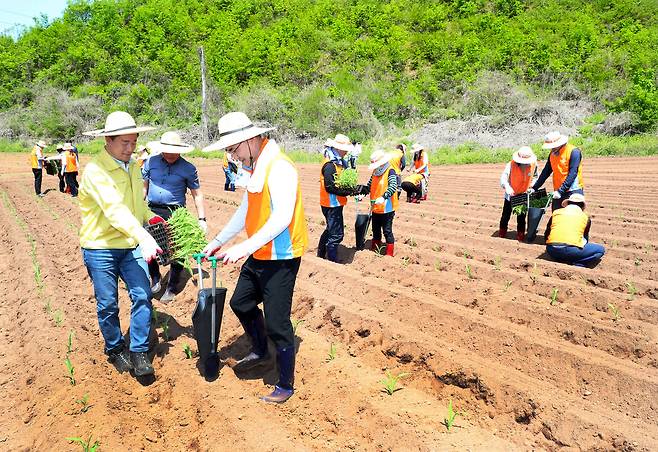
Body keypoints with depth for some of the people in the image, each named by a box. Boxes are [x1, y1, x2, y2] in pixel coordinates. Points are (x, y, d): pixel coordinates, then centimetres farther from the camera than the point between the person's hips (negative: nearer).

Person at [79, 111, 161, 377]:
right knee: (108, 304, 7)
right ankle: (115, 350, 29)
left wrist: (151, 217, 3)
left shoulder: (133, 167, 6)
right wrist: (144, 237, -42)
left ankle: (139, 352, 9)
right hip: (100, 248, -5)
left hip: (131, 245, 6)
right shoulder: (95, 171, -18)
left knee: (142, 296, -3)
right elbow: (115, 209, -32)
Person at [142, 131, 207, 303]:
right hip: (152, 211, 3)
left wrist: (201, 219, -2)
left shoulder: (188, 169, -2)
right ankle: (155, 278, 31)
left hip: (176, 215, -2)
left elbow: (197, 194, 2)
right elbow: (143, 187, 14)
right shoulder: (151, 162, 5)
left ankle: (171, 288, 19)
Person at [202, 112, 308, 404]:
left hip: (280, 258, -10)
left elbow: (282, 218, -29)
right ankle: (260, 351, 46)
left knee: (276, 323, -2)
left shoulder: (279, 168, -21)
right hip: (258, 256, 10)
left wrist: (246, 247, -33)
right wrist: (218, 241, 18)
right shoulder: (256, 167, 10)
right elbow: (246, 210, 17)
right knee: (241, 303, 22)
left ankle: (286, 385, 16)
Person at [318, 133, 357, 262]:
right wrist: (349, 192, -19)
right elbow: (330, 187, -24)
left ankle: (320, 255, 35)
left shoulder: (339, 162, 10)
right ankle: (333, 261, 2)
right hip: (332, 204, -10)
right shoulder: (330, 165, -21)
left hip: (335, 203, 10)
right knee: (336, 234, -5)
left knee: (330, 230, 22)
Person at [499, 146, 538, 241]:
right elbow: (503, 177, -25)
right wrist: (507, 187, -42)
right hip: (511, 194, -1)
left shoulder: (533, 165, -13)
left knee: (521, 216, 10)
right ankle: (502, 230, 31)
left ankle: (520, 233, 24)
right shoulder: (511, 165, -23)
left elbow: (534, 177, 4)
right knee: (506, 213, 12)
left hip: (524, 195, 1)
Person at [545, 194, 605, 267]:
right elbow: (585, 238, 28)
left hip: (551, 250, 4)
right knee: (600, 250, 17)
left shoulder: (556, 212, 20)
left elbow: (547, 234, 25)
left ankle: (562, 260, 8)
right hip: (571, 250, -3)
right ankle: (573, 263, -3)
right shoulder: (585, 217, 16)